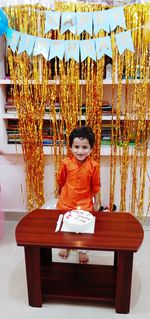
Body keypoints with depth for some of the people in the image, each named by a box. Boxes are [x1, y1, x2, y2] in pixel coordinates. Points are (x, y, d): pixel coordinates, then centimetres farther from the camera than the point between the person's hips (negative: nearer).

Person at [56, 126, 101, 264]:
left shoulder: (94, 165, -17)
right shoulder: (66, 163, -15)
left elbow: (96, 186, -5)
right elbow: (61, 182, 0)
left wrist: (97, 203, 2)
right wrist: (59, 195, 12)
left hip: (85, 203, -1)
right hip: (66, 201, 1)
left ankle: (83, 251, 40)